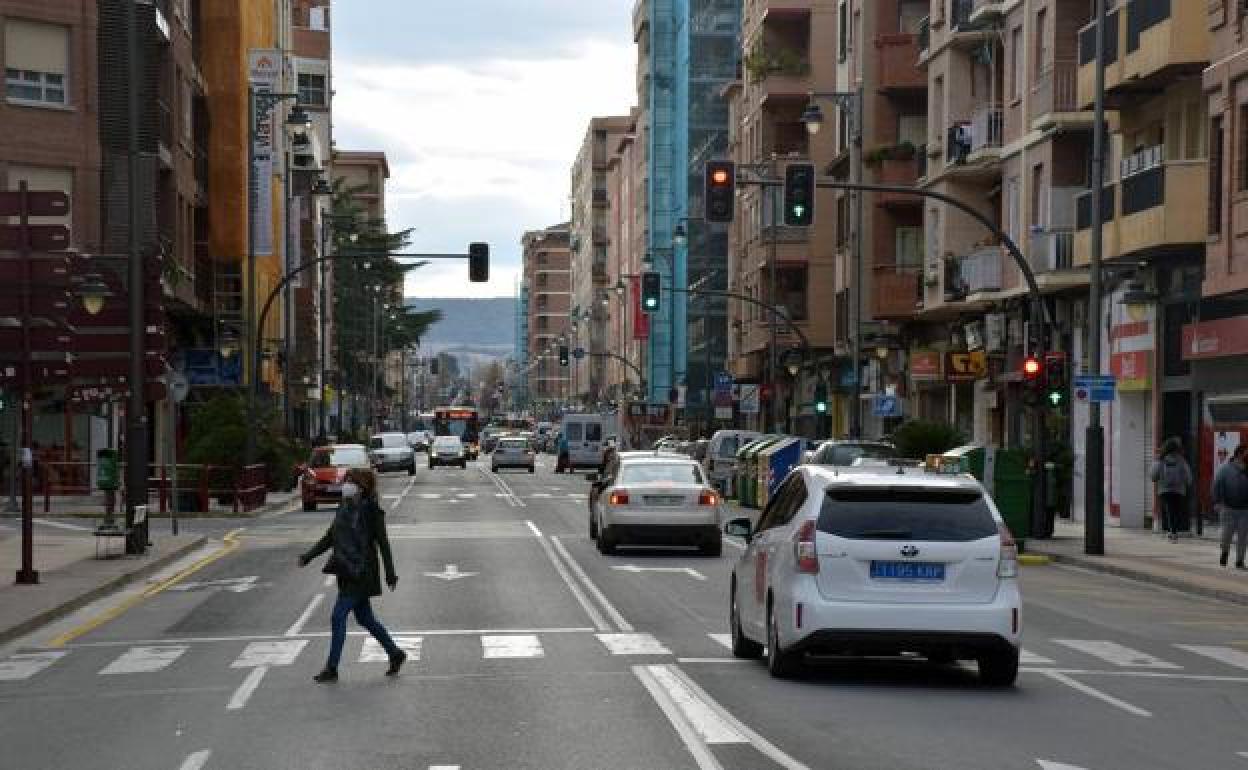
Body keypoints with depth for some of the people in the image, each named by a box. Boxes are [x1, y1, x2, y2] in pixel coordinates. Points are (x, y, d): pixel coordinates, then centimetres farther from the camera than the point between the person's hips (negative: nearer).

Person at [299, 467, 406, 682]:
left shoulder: (371, 512, -11)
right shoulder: (344, 509, 11)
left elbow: (383, 543, -10)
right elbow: (330, 538, 18)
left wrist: (390, 574, -11)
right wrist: (308, 557, 13)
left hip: (361, 573, -8)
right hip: (347, 572, 8)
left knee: (338, 617, -9)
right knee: (365, 618, 15)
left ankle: (331, 669, -3)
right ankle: (395, 653, 29)